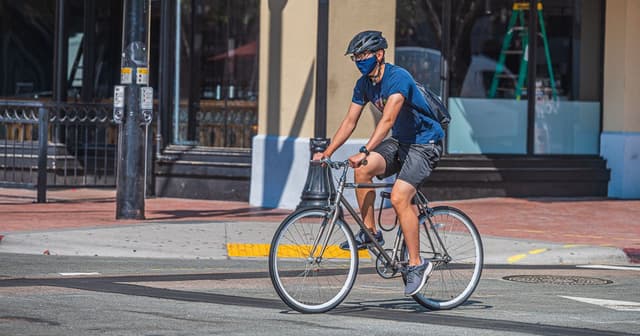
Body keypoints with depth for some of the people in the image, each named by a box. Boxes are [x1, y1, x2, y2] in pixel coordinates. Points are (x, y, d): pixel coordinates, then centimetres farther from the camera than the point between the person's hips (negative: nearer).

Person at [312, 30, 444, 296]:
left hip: (425, 144, -7)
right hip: (399, 142, 7)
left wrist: (365, 152, -43)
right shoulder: (364, 84, 1)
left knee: (399, 197, -23)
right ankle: (370, 233, -7)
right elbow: (350, 122, 4)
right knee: (362, 170, -20)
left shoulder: (398, 78, -24)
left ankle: (416, 264, -13)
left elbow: (387, 120, -35)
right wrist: (327, 152, -6)